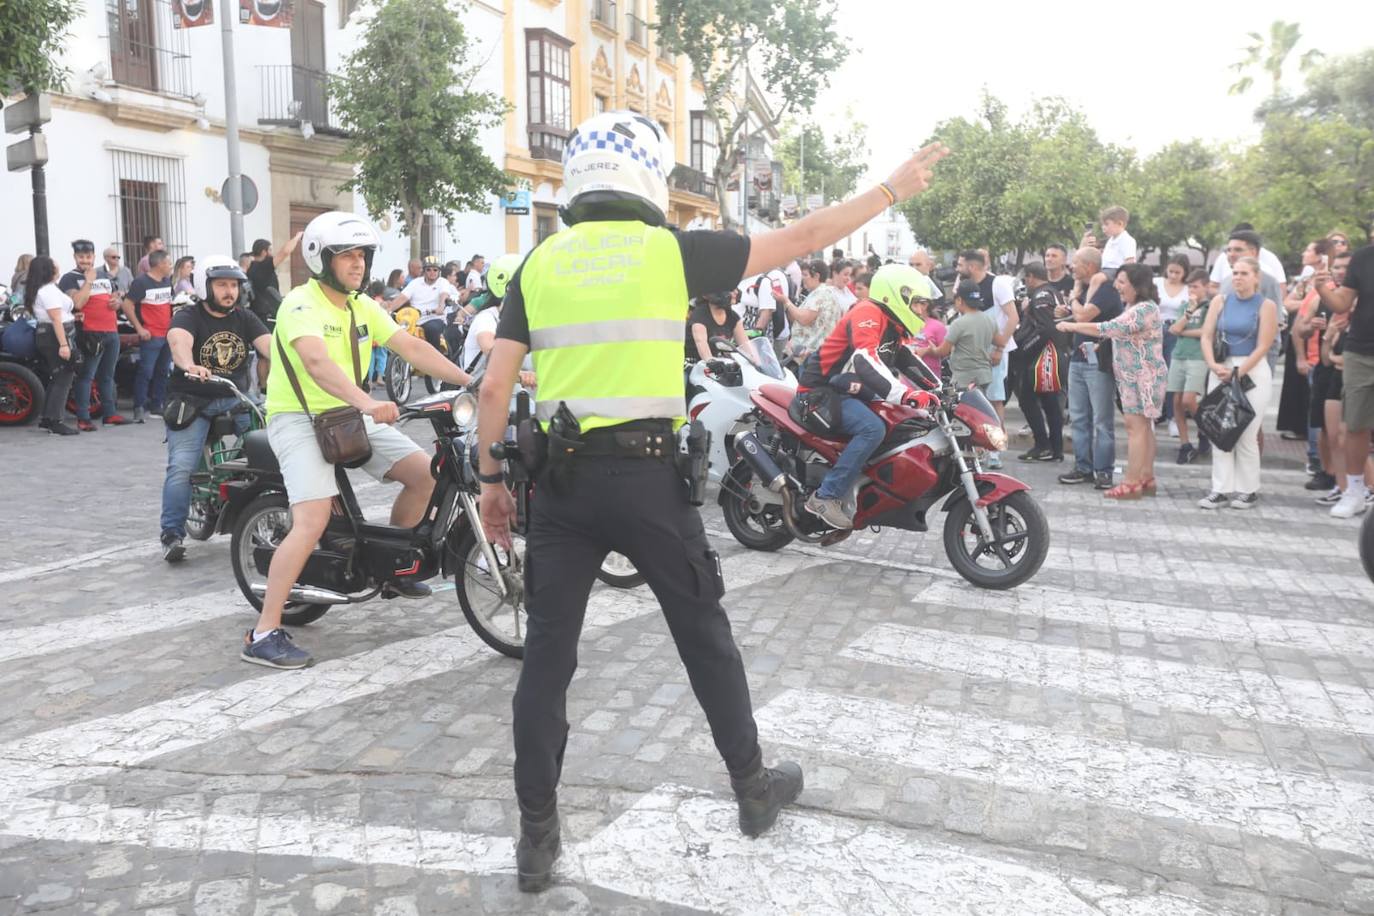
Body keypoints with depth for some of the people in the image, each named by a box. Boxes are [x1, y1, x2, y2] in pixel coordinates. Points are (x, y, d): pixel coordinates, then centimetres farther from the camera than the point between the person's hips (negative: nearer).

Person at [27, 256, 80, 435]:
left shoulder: (39, 290, 17)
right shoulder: (49, 290, -15)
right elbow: (56, 319, -22)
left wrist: (72, 316, 22)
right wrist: (63, 344, -25)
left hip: (45, 335, 11)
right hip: (56, 337, -11)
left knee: (56, 379, 17)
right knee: (63, 380, -8)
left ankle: (46, 419, 21)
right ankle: (55, 422, -8)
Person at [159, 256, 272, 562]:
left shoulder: (245, 318, 9)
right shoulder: (188, 317, -4)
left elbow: (268, 345, -8)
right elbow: (178, 341, -27)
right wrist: (189, 366, -50)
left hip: (235, 399, 3)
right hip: (192, 401, -3)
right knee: (181, 467, -16)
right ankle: (172, 534, -8)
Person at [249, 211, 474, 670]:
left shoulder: (363, 306, 8)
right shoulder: (301, 303, -17)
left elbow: (412, 348, 1)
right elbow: (317, 362, -35)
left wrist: (469, 380, -10)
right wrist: (367, 402, -51)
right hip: (298, 419, -8)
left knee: (424, 473, 1)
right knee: (314, 520, -24)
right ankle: (263, 635, -16)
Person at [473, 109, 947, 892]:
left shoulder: (538, 265, 7)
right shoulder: (671, 251, -1)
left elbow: (496, 390, 3)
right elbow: (801, 240, 5)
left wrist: (492, 478, 14)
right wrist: (893, 190, 16)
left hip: (564, 478, 3)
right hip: (647, 475, -2)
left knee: (548, 656, 9)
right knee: (705, 636, 14)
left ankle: (537, 836, 15)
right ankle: (754, 787, 31)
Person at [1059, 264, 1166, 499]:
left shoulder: (1145, 309, -19)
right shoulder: (1132, 307, 15)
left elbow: (1110, 329, -24)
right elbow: (1120, 335, 18)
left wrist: (1072, 326, -17)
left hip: (1143, 378, -11)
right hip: (1134, 376, 11)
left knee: (1136, 427, -10)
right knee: (1143, 427, 13)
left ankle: (1131, 484, -8)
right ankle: (1146, 479, 20)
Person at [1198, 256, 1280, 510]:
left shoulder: (1266, 305, -3)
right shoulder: (1220, 301, 7)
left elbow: (1262, 347, -9)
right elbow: (1206, 337, 3)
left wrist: (1238, 373, -14)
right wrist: (1214, 365, -11)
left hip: (1253, 371, -3)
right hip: (1220, 370, 3)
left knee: (1247, 435, -1)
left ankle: (1248, 490, 10)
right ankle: (1221, 489, 7)